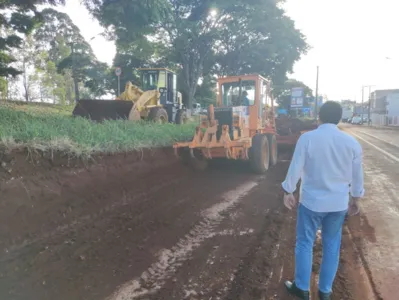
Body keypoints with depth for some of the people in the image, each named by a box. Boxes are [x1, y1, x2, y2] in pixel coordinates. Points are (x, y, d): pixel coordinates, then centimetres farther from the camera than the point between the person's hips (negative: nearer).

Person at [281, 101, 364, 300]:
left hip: (311, 201, -3)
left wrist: (288, 192, 3)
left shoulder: (307, 138, -14)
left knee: (305, 243, 12)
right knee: (332, 246, 16)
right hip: (339, 203, 3)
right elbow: (357, 175, 5)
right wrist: (355, 198, 20)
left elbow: (295, 168, -11)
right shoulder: (351, 142, -3)